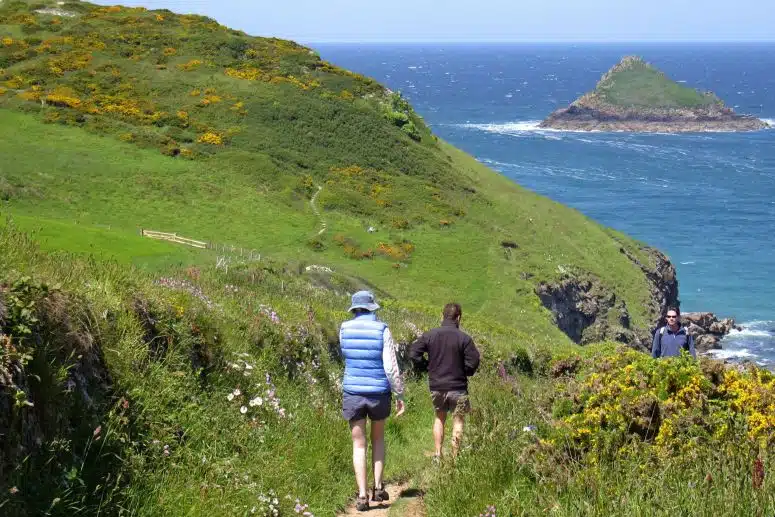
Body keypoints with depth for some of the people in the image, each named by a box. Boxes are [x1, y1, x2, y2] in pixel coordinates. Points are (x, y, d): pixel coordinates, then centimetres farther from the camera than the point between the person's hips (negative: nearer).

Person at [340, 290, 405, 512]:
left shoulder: (344, 329, -1)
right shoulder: (382, 330, -8)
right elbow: (391, 367, -11)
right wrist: (400, 395, -3)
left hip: (353, 392, 1)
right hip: (379, 393, 0)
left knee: (359, 445, 6)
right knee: (378, 438, 21)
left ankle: (362, 496, -1)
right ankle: (378, 487, 16)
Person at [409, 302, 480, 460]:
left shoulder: (429, 335, -2)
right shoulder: (464, 338, -12)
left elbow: (413, 353, -5)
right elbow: (473, 362, -14)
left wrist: (427, 367, 7)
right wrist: (465, 373, 7)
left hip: (436, 386, 3)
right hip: (457, 387, -3)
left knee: (439, 418, 20)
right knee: (458, 421, 10)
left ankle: (438, 455, 15)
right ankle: (455, 457, 11)